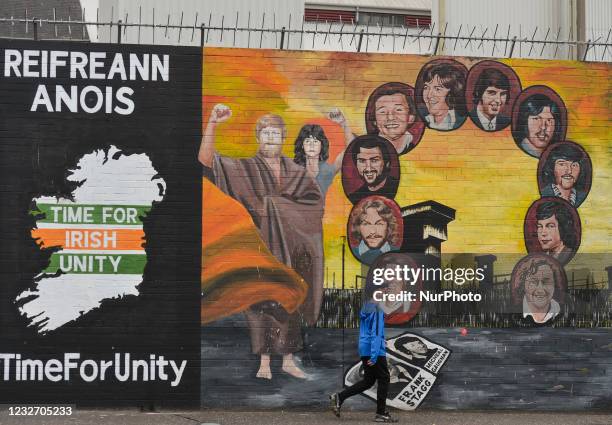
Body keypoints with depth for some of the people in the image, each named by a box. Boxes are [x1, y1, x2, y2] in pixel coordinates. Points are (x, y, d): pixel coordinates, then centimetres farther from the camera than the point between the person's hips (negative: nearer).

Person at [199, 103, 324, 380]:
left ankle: (288, 360, 14)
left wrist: (281, 202, -8)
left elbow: (317, 201, 4)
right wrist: (212, 123, -24)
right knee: (260, 300, -5)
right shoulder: (245, 168, 1)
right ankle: (264, 362, 0)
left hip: (288, 245, 3)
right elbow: (206, 159, -11)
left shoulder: (296, 172, 10)